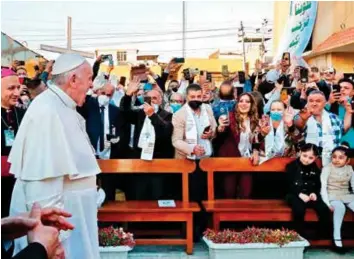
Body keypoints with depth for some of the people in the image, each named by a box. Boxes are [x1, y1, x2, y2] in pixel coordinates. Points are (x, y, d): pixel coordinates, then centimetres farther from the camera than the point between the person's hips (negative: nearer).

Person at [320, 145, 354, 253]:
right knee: (340, 207, -35)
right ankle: (337, 238, -27)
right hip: (332, 196, -4)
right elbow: (323, 187, -9)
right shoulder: (327, 168, -3)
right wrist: (327, 203, -19)